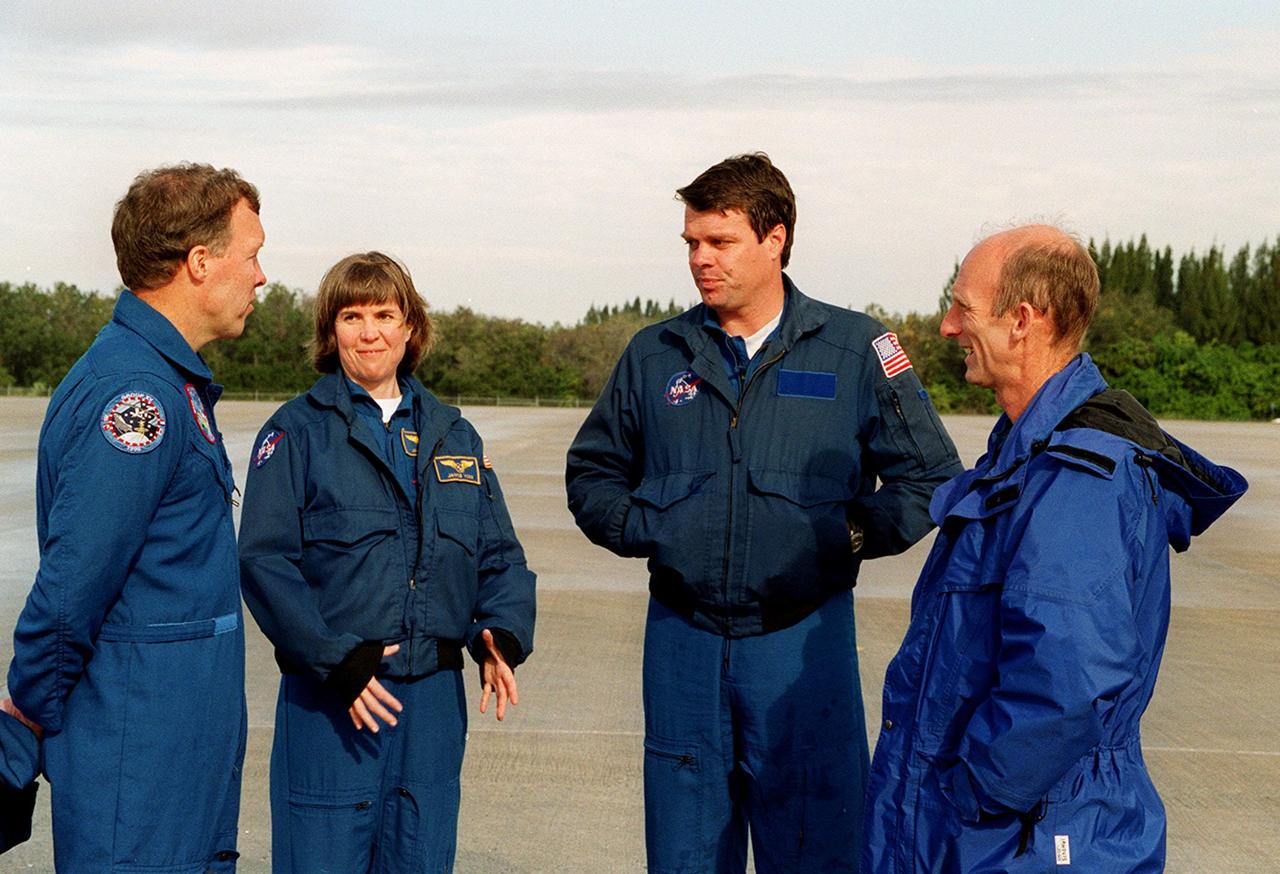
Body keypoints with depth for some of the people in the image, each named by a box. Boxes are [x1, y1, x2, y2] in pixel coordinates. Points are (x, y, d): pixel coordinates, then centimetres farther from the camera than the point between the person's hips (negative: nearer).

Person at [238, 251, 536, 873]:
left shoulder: (453, 436, 13)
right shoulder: (297, 430, -1)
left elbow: (500, 555, 14)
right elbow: (264, 560, -8)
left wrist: (501, 635, -5)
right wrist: (336, 660, -17)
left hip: (434, 700, 4)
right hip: (329, 702, -4)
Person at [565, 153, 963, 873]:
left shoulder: (856, 348, 0)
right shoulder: (655, 354, 8)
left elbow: (930, 477, 4)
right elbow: (593, 471, 19)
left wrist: (847, 536, -8)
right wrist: (640, 529, 2)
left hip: (804, 639, -2)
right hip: (682, 635, 3)